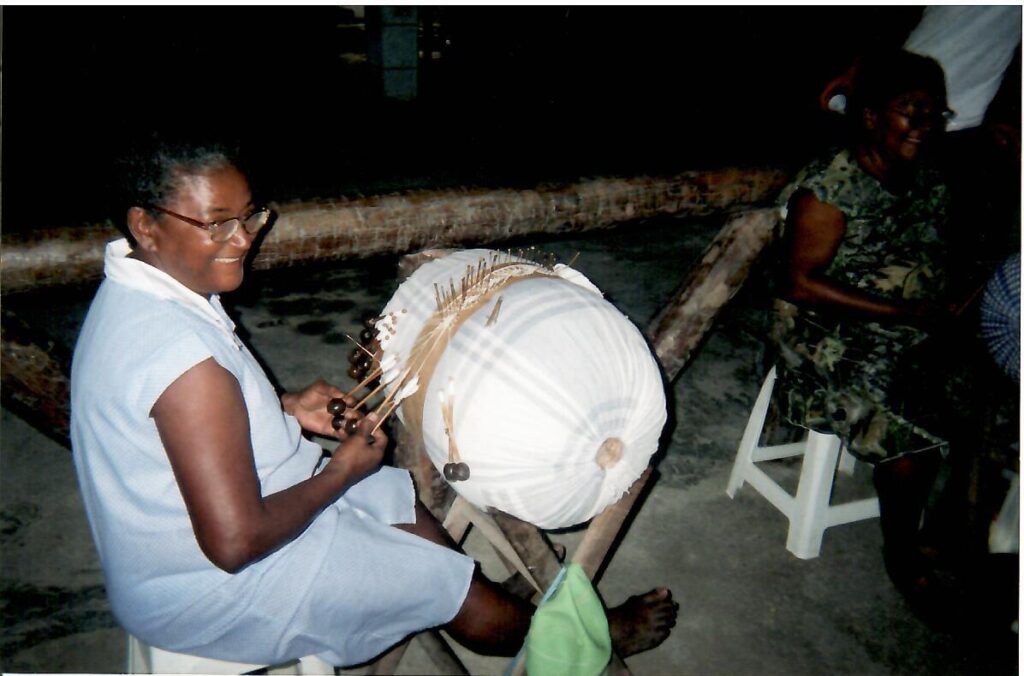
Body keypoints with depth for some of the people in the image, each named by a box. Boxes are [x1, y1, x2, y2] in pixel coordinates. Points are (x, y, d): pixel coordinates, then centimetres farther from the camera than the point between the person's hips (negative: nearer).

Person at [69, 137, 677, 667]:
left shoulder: (137, 293, -3)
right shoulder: (181, 352, -35)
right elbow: (236, 541, -33)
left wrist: (286, 407, 1)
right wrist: (343, 471, -18)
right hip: (215, 592, -9)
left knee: (400, 493, 20)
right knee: (470, 596, 0)